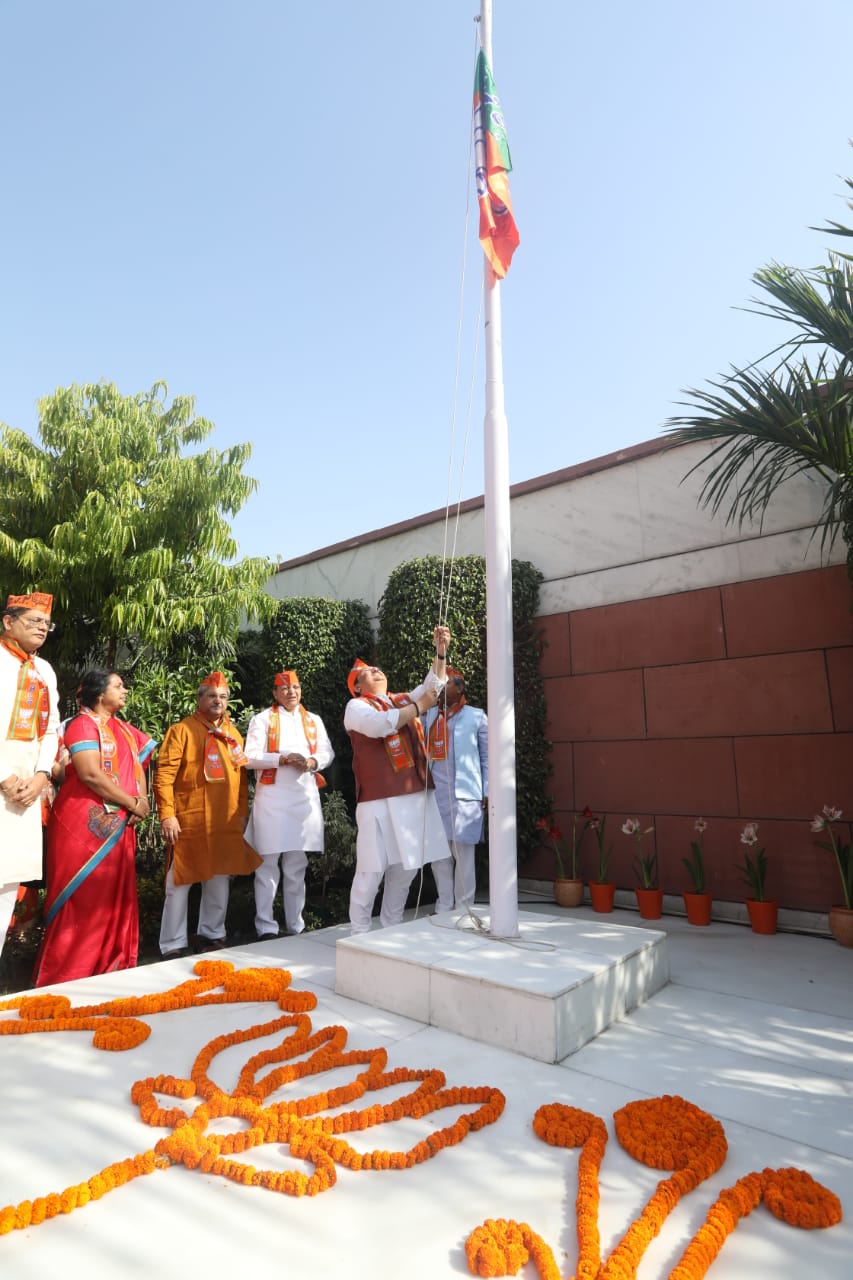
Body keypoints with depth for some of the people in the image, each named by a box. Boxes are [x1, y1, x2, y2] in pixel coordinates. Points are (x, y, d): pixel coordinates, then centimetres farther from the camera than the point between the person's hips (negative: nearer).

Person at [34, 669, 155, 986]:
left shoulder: (126, 730, 16)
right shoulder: (83, 725, -9)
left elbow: (138, 767, 15)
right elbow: (90, 774, -19)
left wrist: (142, 801, -5)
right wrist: (133, 804, -14)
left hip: (118, 827, 8)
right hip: (85, 826, -8)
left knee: (114, 899, 11)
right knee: (81, 901, -2)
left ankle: (110, 966, 22)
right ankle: (67, 975, 9)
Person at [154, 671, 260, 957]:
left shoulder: (233, 734, 13)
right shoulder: (182, 730, -4)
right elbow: (164, 775, -10)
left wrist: (242, 813, 12)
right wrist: (167, 814, -17)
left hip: (226, 824, 5)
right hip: (190, 823, -5)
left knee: (219, 881, 14)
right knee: (180, 883, 3)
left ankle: (212, 935, 29)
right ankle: (174, 944, 16)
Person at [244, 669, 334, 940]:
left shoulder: (314, 721, 15)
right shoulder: (262, 719, 2)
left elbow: (327, 752, 9)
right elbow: (251, 757, -7)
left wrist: (312, 762, -12)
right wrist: (283, 759, -19)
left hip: (305, 797, 4)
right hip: (272, 798, -4)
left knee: (297, 866, 12)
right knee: (268, 864, -1)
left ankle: (295, 924, 23)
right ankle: (266, 926, 9)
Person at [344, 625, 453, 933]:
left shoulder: (402, 700, 20)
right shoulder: (356, 706, 1)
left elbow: (434, 684, 14)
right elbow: (380, 724, -19)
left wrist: (440, 652, -1)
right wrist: (419, 706, -14)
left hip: (416, 794, 6)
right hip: (379, 799, -6)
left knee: (407, 866, 11)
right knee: (373, 868, -3)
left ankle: (391, 926, 25)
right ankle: (360, 930, 12)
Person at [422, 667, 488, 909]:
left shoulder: (476, 716, 4)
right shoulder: (429, 715, 14)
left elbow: (486, 757, 4)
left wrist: (487, 792, -1)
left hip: (464, 795, -4)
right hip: (434, 794, 4)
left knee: (463, 855, 0)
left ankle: (464, 909, 11)